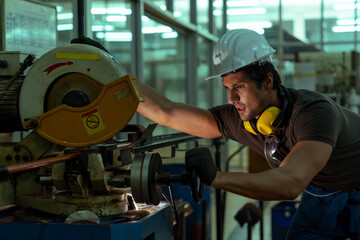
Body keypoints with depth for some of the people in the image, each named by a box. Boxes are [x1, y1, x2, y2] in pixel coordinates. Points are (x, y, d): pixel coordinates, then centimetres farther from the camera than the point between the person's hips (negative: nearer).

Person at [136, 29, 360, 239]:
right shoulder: (236, 119, -20)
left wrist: (216, 177, -58)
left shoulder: (316, 111, -39)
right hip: (321, 194, 5)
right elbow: (166, 112, -18)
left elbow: (291, 184, -53)